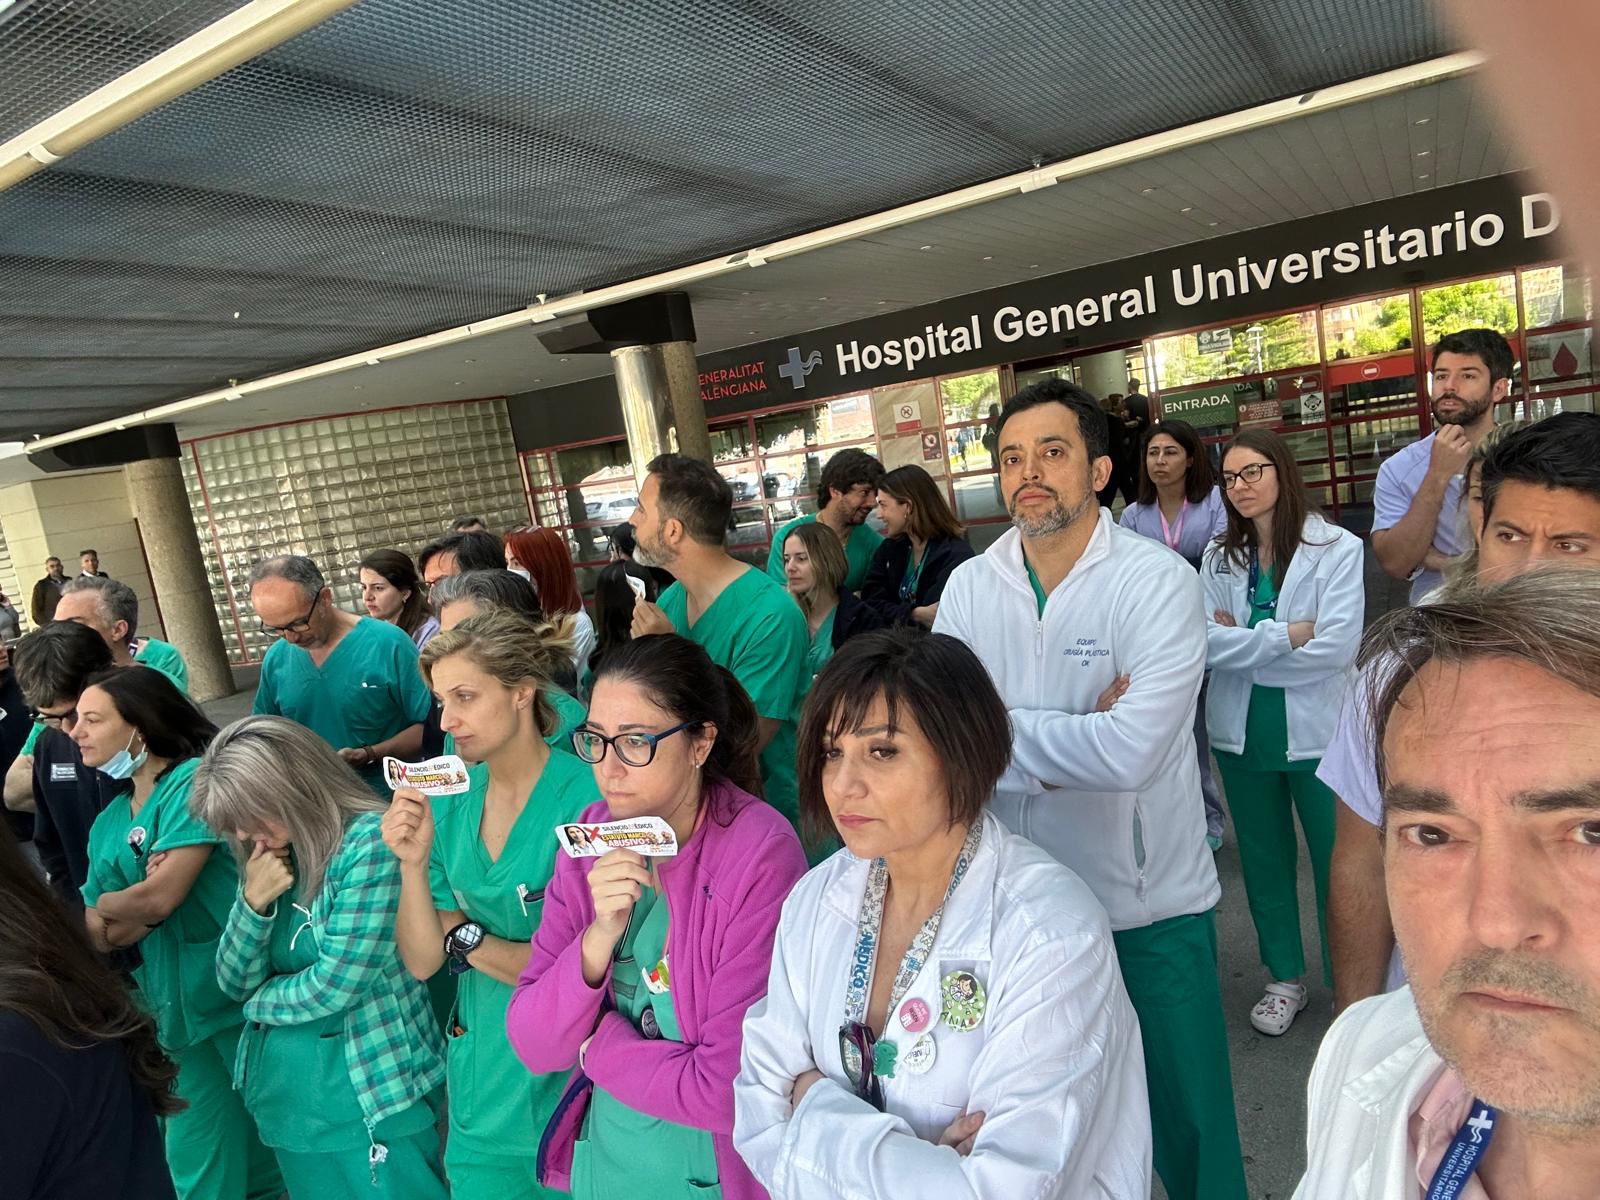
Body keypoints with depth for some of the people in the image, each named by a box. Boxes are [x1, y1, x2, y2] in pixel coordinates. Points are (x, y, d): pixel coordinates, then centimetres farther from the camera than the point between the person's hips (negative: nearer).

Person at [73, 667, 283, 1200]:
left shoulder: (193, 779, -13)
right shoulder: (109, 822, 11)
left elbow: (160, 898, -19)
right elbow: (96, 937, 6)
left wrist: (104, 904, 1)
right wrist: (140, 905, -15)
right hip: (175, 1006, 7)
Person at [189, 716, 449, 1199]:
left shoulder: (371, 840, -20)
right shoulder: (269, 853, 5)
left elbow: (337, 985, -20)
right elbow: (235, 983, 5)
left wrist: (260, 1000, -1)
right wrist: (253, 902, -12)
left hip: (370, 1096, -7)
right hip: (286, 1095, 7)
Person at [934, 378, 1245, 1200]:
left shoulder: (1158, 581, -14)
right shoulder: (969, 587, -4)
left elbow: (1130, 752, -26)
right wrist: (1078, 733, -18)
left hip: (1151, 902, -3)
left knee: (1185, 1110, 15)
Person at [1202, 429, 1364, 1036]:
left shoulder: (1337, 548, -9)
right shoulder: (1219, 557, 1)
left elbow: (1336, 647, -19)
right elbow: (1206, 643, -10)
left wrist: (1242, 645, -13)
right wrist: (1285, 634, -19)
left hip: (1316, 731, -3)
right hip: (1242, 733, 4)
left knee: (1337, 862, 8)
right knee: (1264, 861, 16)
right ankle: (1285, 979, 35)